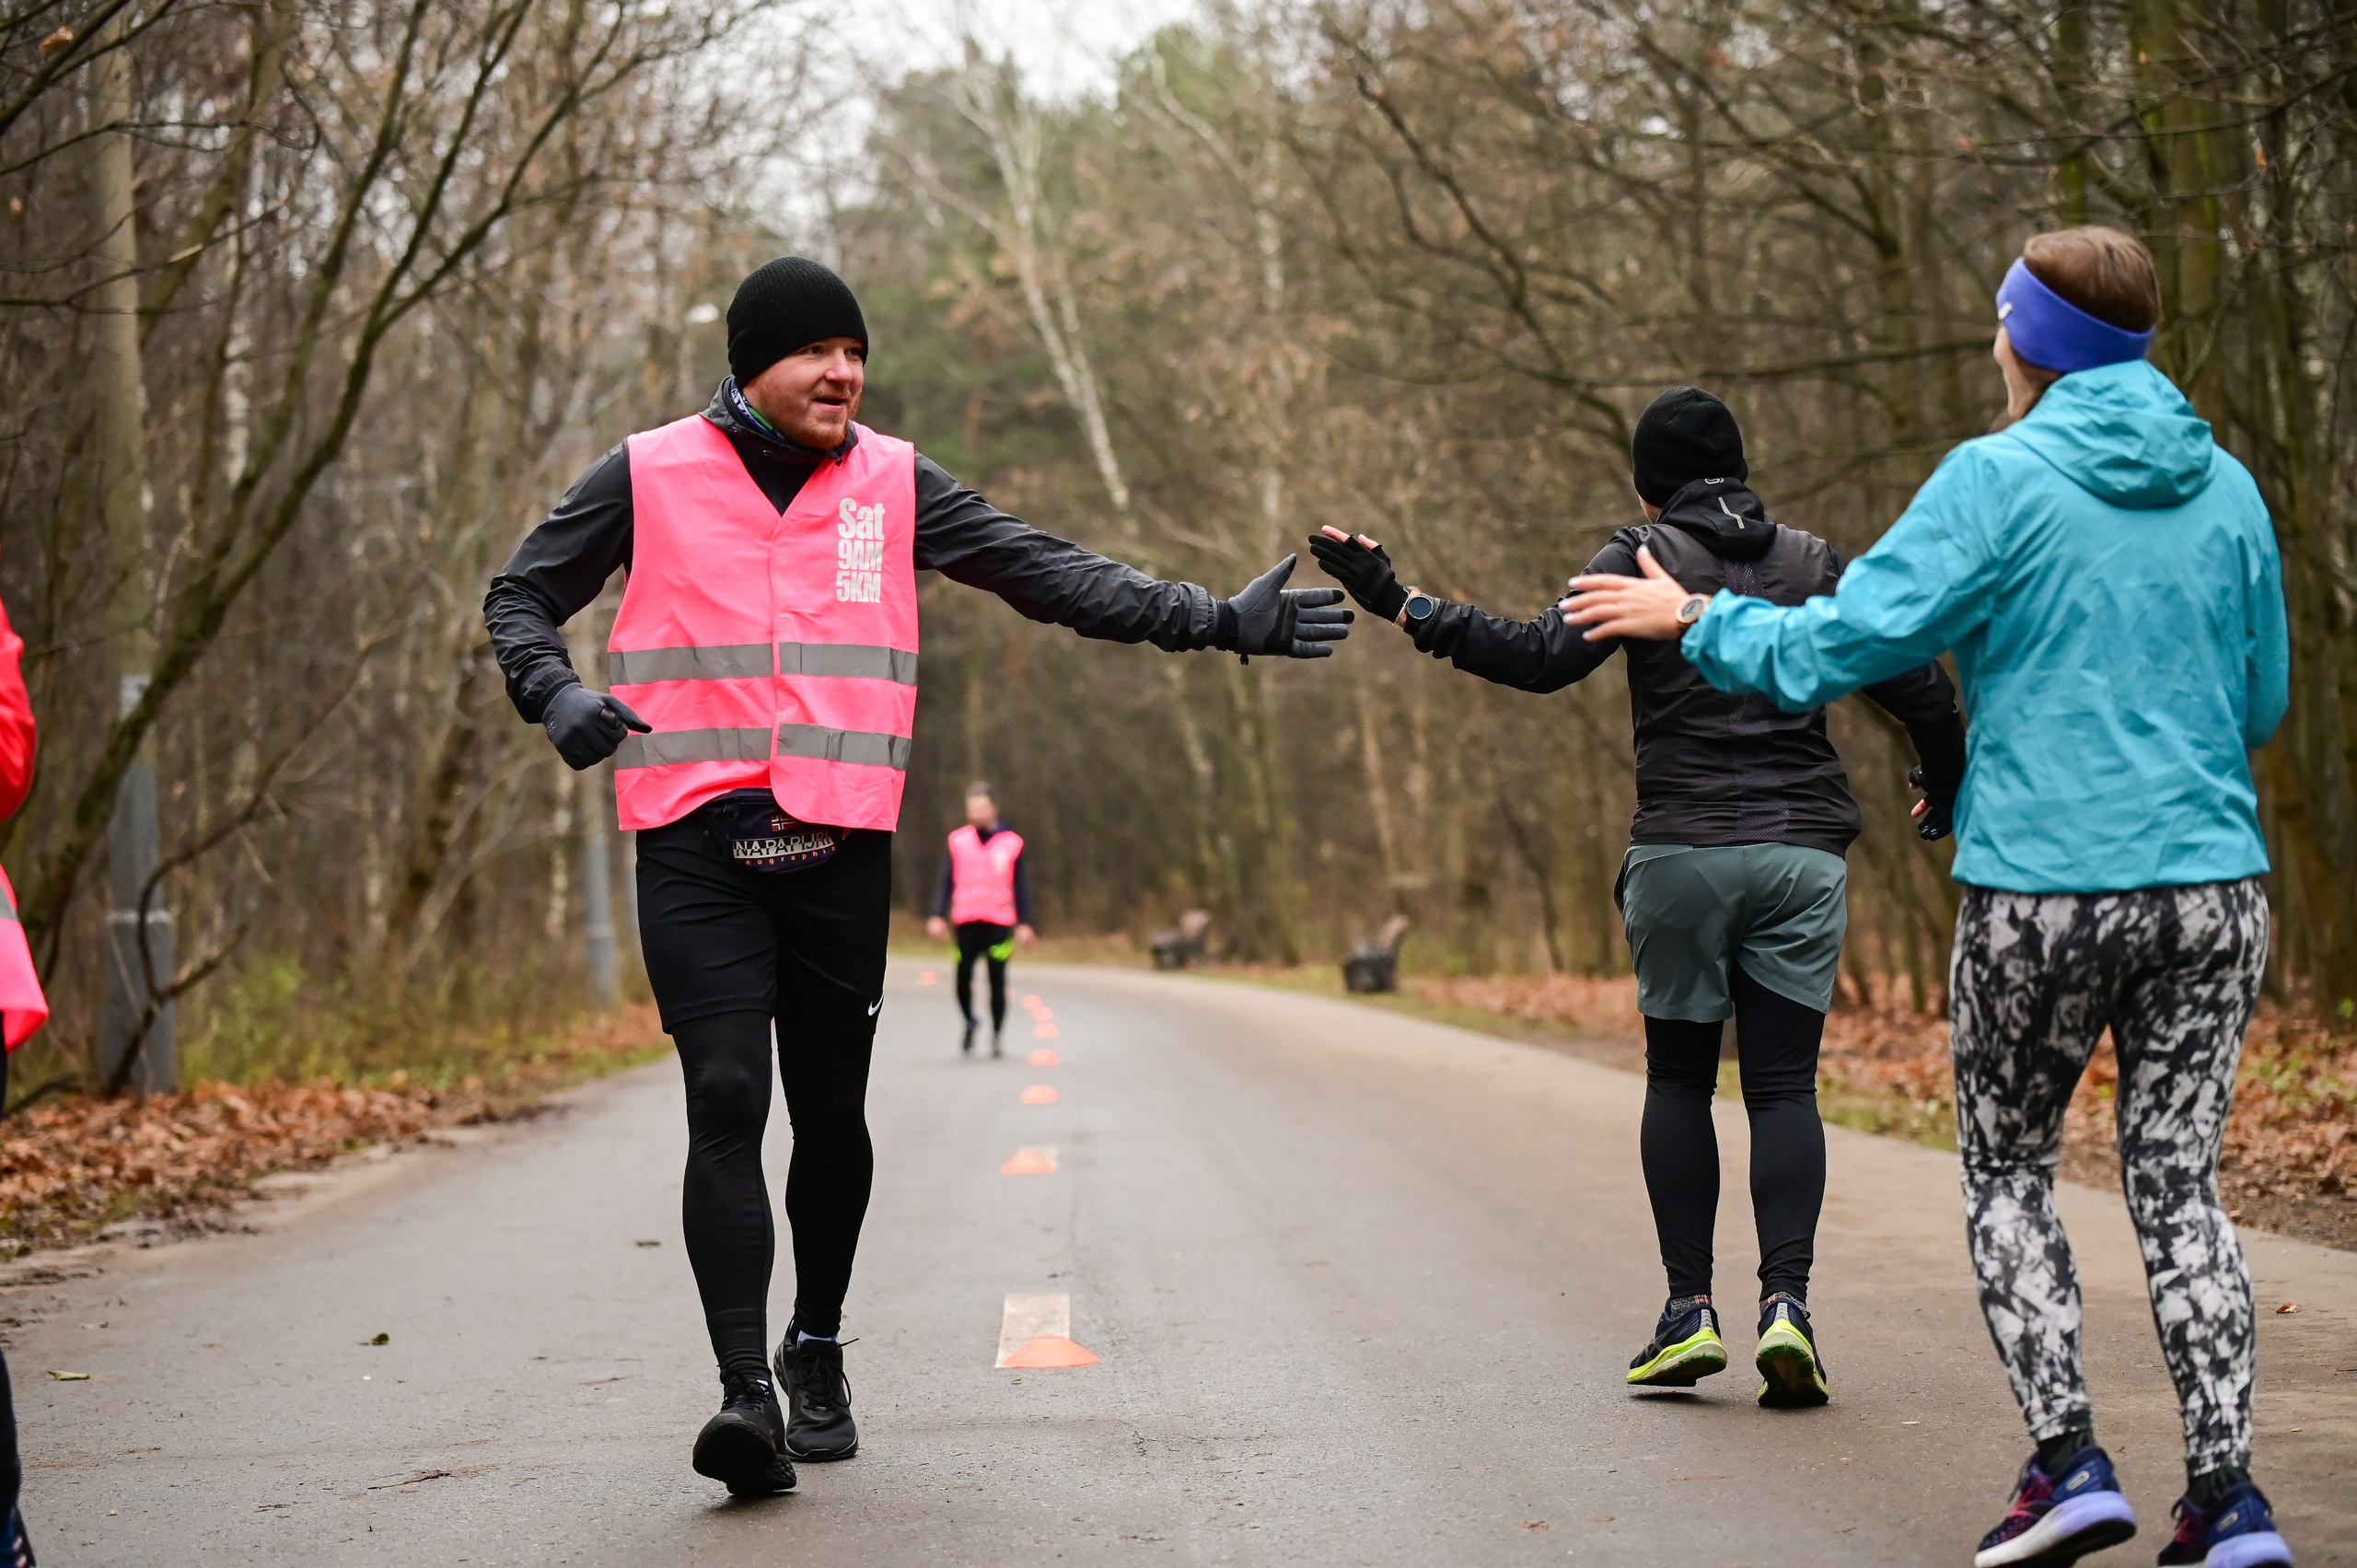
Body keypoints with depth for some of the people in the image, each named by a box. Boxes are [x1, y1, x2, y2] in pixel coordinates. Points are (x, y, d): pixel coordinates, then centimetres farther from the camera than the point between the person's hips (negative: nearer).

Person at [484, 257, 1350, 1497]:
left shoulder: (891, 484, 8)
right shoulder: (649, 477, 3)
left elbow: (1052, 575, 7)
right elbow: (520, 597, 11)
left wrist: (1213, 620, 1)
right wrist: (554, 692, -10)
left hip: (841, 847, 2)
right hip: (693, 846, -2)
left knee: (831, 1113, 9)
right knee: (726, 1102, -14)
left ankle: (818, 1351, 30)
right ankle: (744, 1387, -16)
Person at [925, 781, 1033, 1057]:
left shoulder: (1011, 843, 5)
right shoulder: (958, 841, 8)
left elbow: (1021, 886, 8)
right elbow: (947, 881, 9)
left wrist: (1024, 923, 2)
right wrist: (939, 916, -1)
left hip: (1000, 923, -1)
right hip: (966, 922, 1)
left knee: (997, 981, 0)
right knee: (963, 978, -4)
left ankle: (998, 1035, 13)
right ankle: (969, 1022, 23)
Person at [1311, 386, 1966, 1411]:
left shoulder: (1640, 559, 1)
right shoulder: (1814, 566, 10)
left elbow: (1543, 657, -13)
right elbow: (1919, 686, 8)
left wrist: (1401, 606, -12)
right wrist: (1950, 787, 26)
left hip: (1681, 854, -2)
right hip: (1804, 854, 2)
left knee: (1678, 1080, 11)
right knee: (1784, 1085, 4)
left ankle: (1689, 1311, 6)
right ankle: (1786, 1299, -12)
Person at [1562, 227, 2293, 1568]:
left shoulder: (1998, 480, -7)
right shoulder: (2228, 490, 8)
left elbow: (1836, 646, -7)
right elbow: (2262, 702, 17)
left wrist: (1694, 619, 9)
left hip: (2043, 890, -4)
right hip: (2211, 884, 4)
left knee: (2009, 1172, 13)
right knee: (2180, 1184, 9)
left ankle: (2069, 1461, 3)